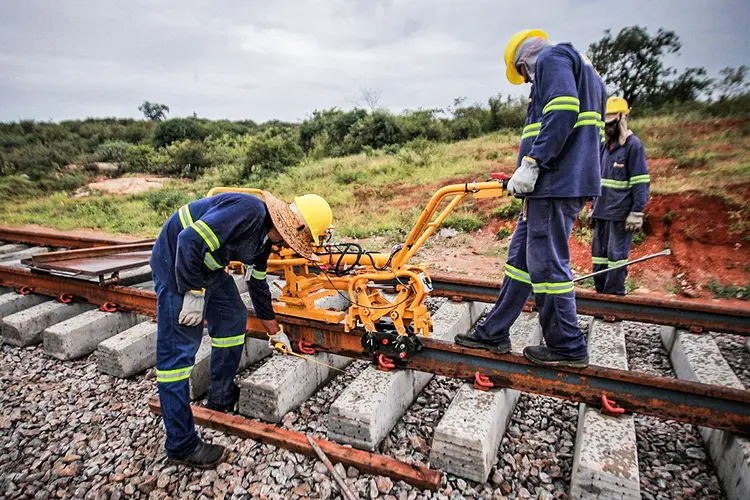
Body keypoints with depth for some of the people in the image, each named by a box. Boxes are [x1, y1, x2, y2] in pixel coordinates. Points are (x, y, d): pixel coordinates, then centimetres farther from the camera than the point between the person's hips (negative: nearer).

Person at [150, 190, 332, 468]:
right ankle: (181, 445, 4)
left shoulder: (265, 238, 4)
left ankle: (221, 397, 32)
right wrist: (194, 292, -23)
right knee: (178, 350, -7)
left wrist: (274, 331, 23)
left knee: (233, 317, 16)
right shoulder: (247, 211, -27)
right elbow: (190, 240, -31)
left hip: (206, 265, 10)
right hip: (176, 261, -10)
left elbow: (258, 285, 16)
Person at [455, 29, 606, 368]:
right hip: (554, 184, 10)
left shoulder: (551, 58, 0)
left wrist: (531, 164, -21)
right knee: (521, 258, 10)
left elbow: (563, 111, -19)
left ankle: (568, 348, 8)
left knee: (547, 264, -5)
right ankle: (494, 334, 17)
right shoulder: (586, 72, 30)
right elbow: (592, 131, 25)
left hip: (557, 182, -10)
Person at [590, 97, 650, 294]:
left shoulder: (633, 145, -7)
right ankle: (600, 293, 21)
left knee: (616, 257, -5)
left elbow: (641, 183, -11)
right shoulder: (606, 146, 16)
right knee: (599, 255, 11)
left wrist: (637, 213, -16)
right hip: (602, 213, 8)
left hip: (620, 215, -8)